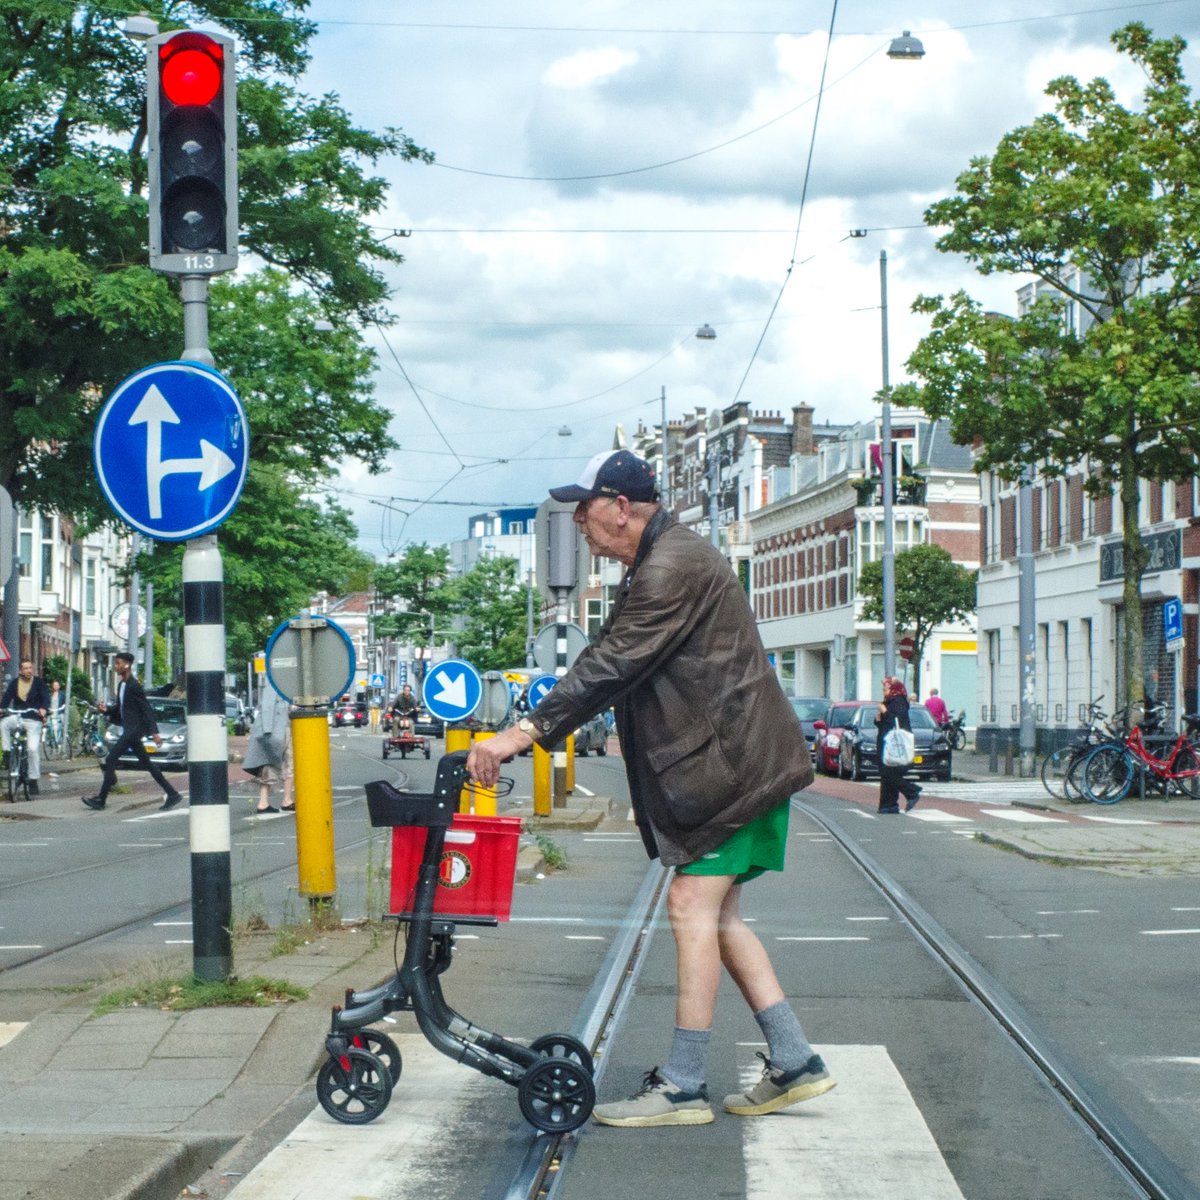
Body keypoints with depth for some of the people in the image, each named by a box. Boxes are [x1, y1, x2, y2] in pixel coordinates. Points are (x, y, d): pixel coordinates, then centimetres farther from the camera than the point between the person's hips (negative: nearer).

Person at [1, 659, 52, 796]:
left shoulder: (39, 682, 1)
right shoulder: (14, 683, 7)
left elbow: (46, 697, -8)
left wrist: (44, 709, -29)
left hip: (34, 720, -2)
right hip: (17, 718, 2)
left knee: (33, 748, -13)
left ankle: (33, 780, -4)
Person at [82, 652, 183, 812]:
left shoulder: (133, 685, -15)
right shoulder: (122, 684, 12)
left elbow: (147, 709, -17)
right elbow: (120, 707, 21)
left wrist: (154, 731, -20)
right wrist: (106, 709, 2)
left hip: (134, 728, -10)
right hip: (129, 729, 10)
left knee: (111, 760, -9)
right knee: (146, 763, 12)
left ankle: (101, 799, -5)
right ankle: (172, 794, 14)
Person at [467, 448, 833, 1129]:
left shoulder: (672, 567, -17)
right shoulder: (666, 560, 18)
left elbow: (610, 666, -23)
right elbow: (613, 668, 20)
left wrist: (527, 733, -23)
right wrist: (531, 729, 13)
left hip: (731, 761, -11)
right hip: (728, 761, 11)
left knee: (694, 907, -10)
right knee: (718, 917, 11)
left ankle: (683, 1086, -8)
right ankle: (794, 1063, 13)